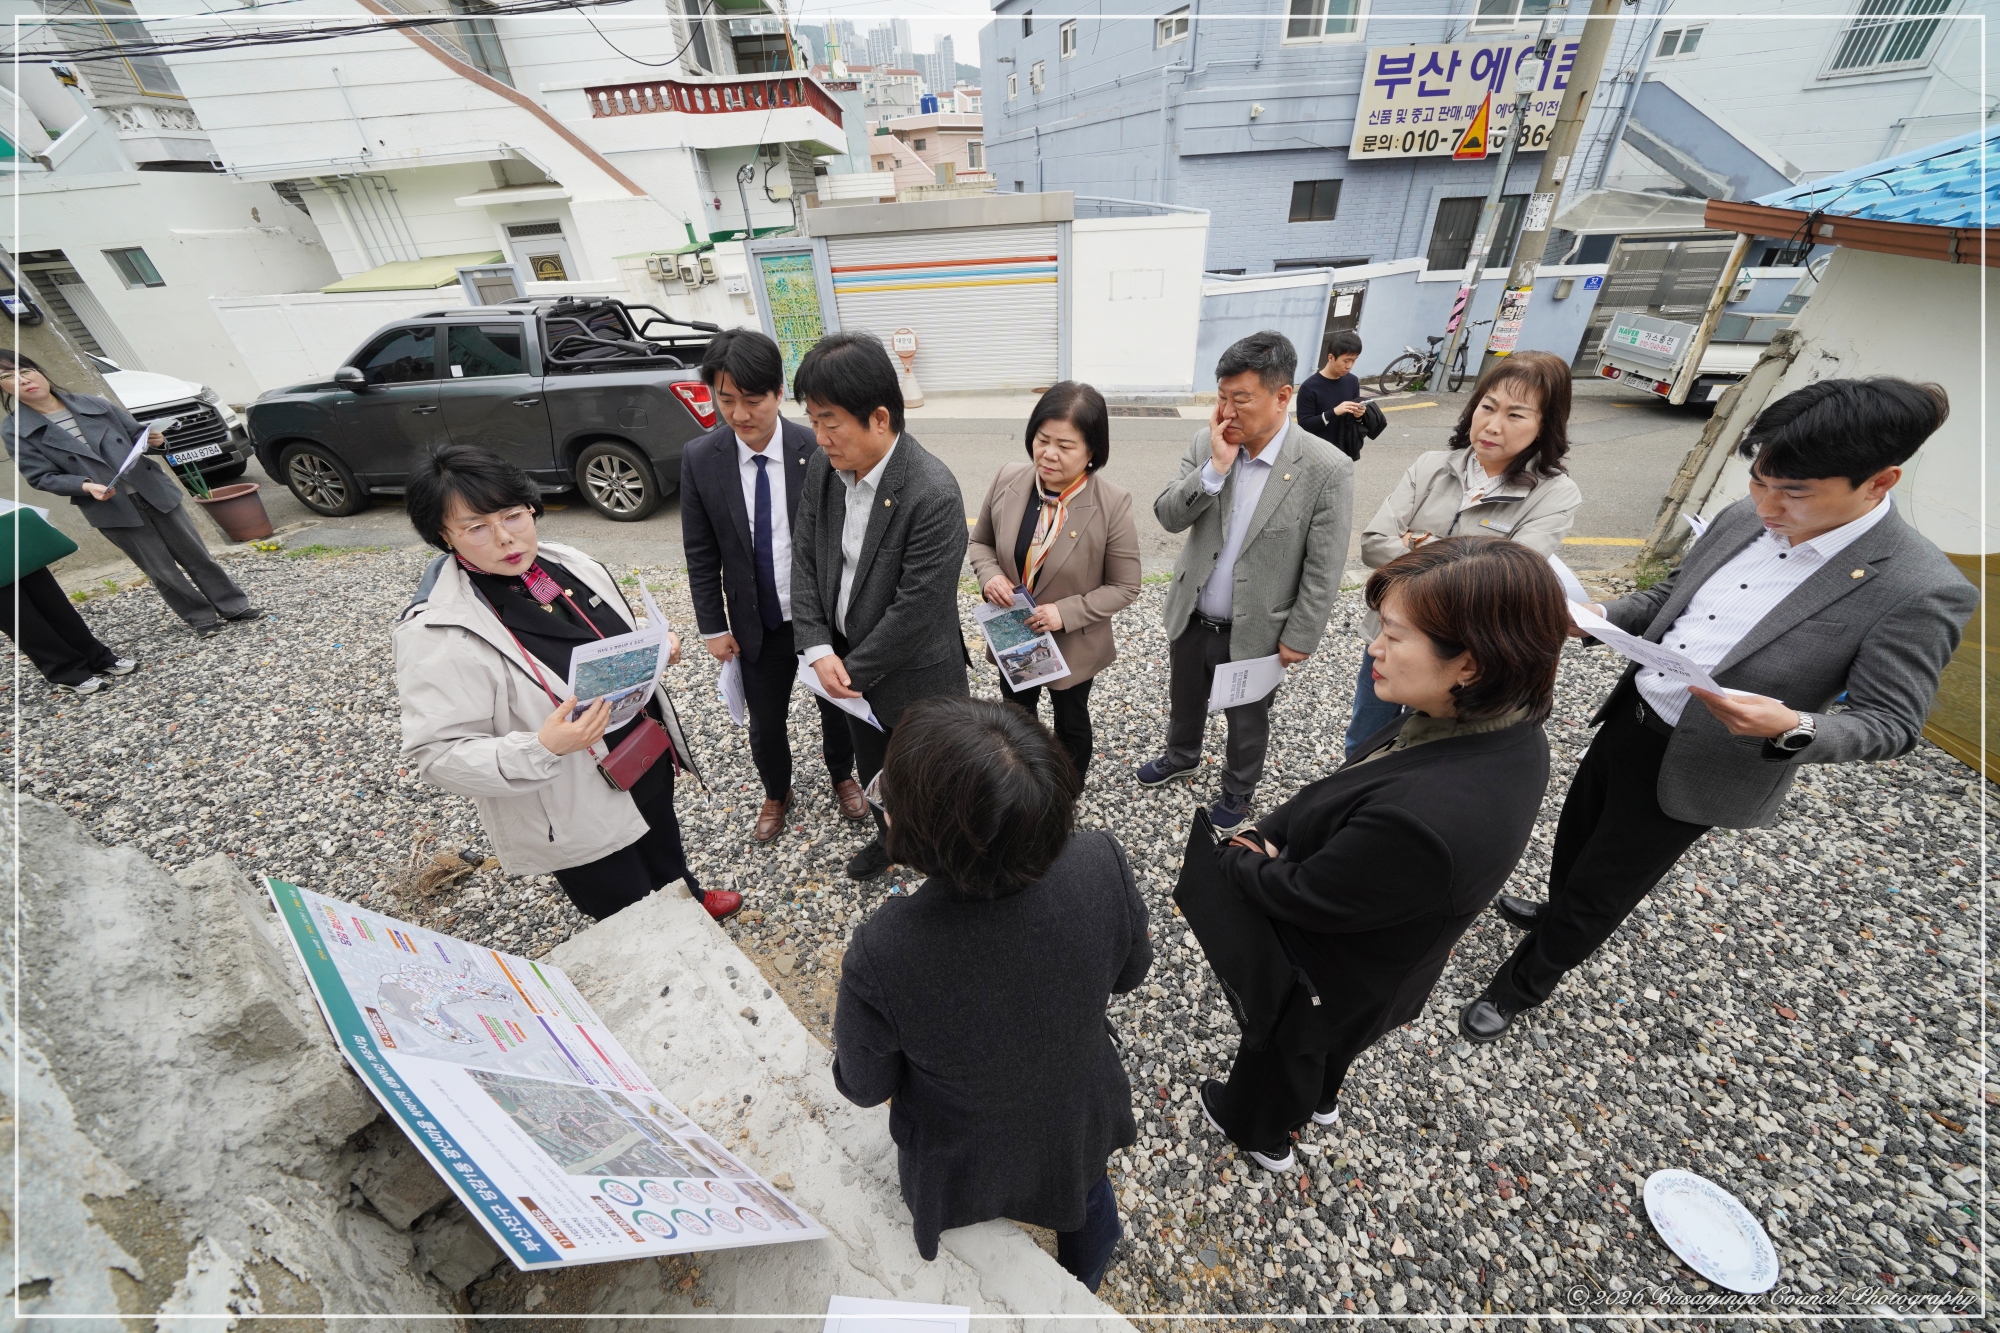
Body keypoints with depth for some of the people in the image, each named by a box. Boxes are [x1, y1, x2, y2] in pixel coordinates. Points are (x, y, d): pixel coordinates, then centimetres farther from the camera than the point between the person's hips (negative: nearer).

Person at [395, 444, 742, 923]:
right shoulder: (438, 635, -24)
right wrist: (543, 748, -36)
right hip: (575, 816, -6)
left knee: (665, 848, 34)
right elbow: (438, 754, -22)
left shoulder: (568, 562, -5)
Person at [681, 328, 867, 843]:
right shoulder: (699, 459, -8)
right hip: (757, 624, 2)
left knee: (836, 705, 19)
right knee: (764, 723, 17)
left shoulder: (818, 450, -15)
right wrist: (713, 626, 0)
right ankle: (776, 794, 46)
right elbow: (701, 554, -1)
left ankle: (841, 775, 49)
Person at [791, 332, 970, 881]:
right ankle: (889, 836, 56)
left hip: (914, 677, -6)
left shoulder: (933, 495, -29)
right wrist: (819, 651, -11)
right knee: (871, 770, 28)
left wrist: (854, 669, -16)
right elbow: (804, 560, -1)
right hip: (848, 663, 7)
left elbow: (915, 609, -27)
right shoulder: (822, 469, -6)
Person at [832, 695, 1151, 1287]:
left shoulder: (881, 953, -42)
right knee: (1088, 1212, 39)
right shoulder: (1101, 863, -35)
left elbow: (864, 1088, -19)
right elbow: (1129, 972, -13)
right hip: (1078, 1127, 3)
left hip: (965, 1166, -2)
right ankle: (1084, 1284, 70)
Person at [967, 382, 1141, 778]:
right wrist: (990, 575, -19)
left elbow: (1124, 587, -15)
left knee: (1070, 724, 23)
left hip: (1073, 645, -3)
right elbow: (981, 542, 2)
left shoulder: (1113, 503, -23)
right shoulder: (1007, 481, -13)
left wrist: (1066, 613, -27)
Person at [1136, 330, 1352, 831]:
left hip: (1255, 631, -3)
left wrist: (1299, 638, -11)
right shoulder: (1206, 445, -8)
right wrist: (1215, 466, -26)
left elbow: (1323, 569, -15)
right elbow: (1168, 517, -14)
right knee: (1184, 700, 27)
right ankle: (1181, 758, 55)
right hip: (1190, 617, 4)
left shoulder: (1327, 469, -19)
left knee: (1247, 722, 19)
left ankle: (1238, 788, 46)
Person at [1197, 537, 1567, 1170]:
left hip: (1327, 982, -6)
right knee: (1327, 1042, 38)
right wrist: (1268, 833, -14)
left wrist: (1233, 855, -13)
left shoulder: (1423, 819, -46)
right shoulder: (1508, 729, -18)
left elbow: (1300, 895, -30)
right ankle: (1319, 1099, 69)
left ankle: (1258, 1132, 60)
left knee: (1280, 1046, 28)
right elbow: (1338, 792, -7)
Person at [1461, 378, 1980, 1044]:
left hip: (1693, 767, -5)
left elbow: (1890, 724, -14)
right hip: (1626, 719, 6)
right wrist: (1603, 616, -9)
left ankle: (1520, 985, 34)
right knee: (1575, 838, 27)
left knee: (1598, 890, 11)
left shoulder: (1921, 591, -20)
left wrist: (1792, 729, -34)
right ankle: (1559, 916, 56)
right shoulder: (1743, 519, -4)